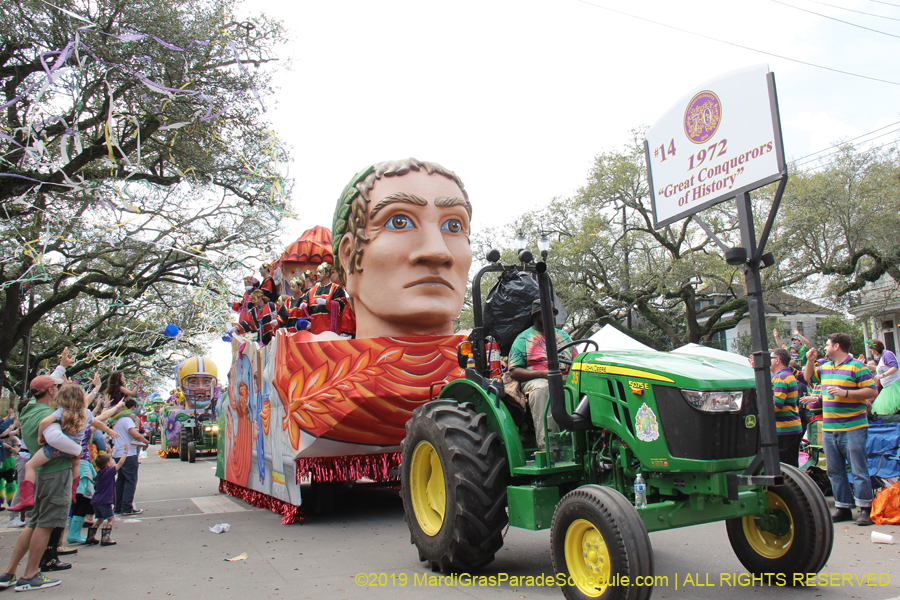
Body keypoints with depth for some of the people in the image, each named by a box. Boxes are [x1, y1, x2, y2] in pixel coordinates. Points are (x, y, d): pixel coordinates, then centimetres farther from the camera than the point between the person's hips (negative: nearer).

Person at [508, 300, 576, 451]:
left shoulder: (563, 336, 27)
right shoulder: (523, 339, 12)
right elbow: (514, 372, 1)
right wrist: (543, 373, -13)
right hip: (535, 380, -4)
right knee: (541, 389, -40)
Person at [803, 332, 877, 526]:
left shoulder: (857, 366, -7)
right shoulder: (824, 366, 14)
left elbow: (871, 391, -12)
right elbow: (809, 377, 30)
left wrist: (845, 393, -20)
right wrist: (810, 361, 14)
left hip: (853, 428, -7)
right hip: (829, 429, 7)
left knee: (858, 470, -3)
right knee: (835, 471, 10)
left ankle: (865, 509, 5)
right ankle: (843, 507, 19)